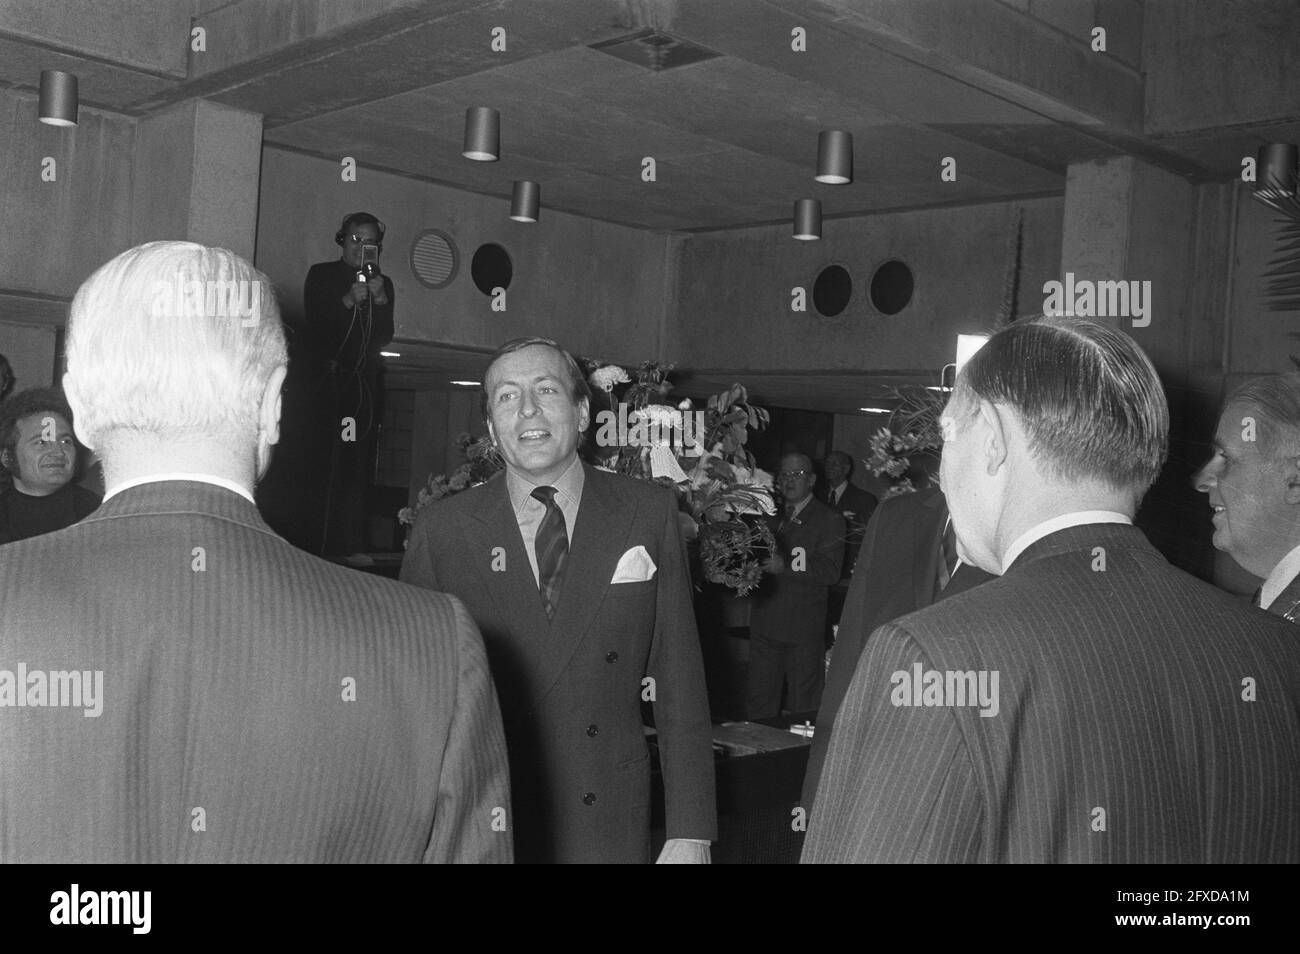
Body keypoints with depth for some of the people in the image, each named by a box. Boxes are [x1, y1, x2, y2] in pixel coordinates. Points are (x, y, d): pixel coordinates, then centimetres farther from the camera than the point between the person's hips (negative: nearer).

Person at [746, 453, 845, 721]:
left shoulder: (829, 520, -2)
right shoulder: (769, 516, 16)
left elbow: (830, 572, -14)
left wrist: (785, 565, -23)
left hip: (804, 631, -5)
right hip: (764, 626, 5)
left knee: (802, 707, 2)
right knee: (759, 705, 9)